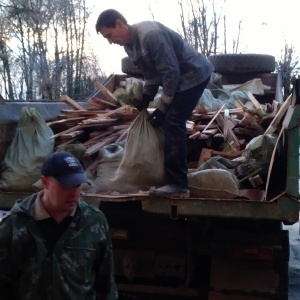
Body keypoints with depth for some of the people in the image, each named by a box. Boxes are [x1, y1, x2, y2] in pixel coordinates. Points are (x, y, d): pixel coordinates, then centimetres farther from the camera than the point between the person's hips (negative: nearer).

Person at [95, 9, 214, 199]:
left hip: (194, 74, -10)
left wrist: (162, 108, -21)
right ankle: (175, 177, 23)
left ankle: (178, 185, -13)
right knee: (168, 123, 12)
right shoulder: (129, 46, 3)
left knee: (173, 124, -15)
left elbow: (171, 72, -26)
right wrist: (145, 98, 2)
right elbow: (152, 74, 13)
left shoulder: (150, 34, -27)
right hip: (179, 77, 10)